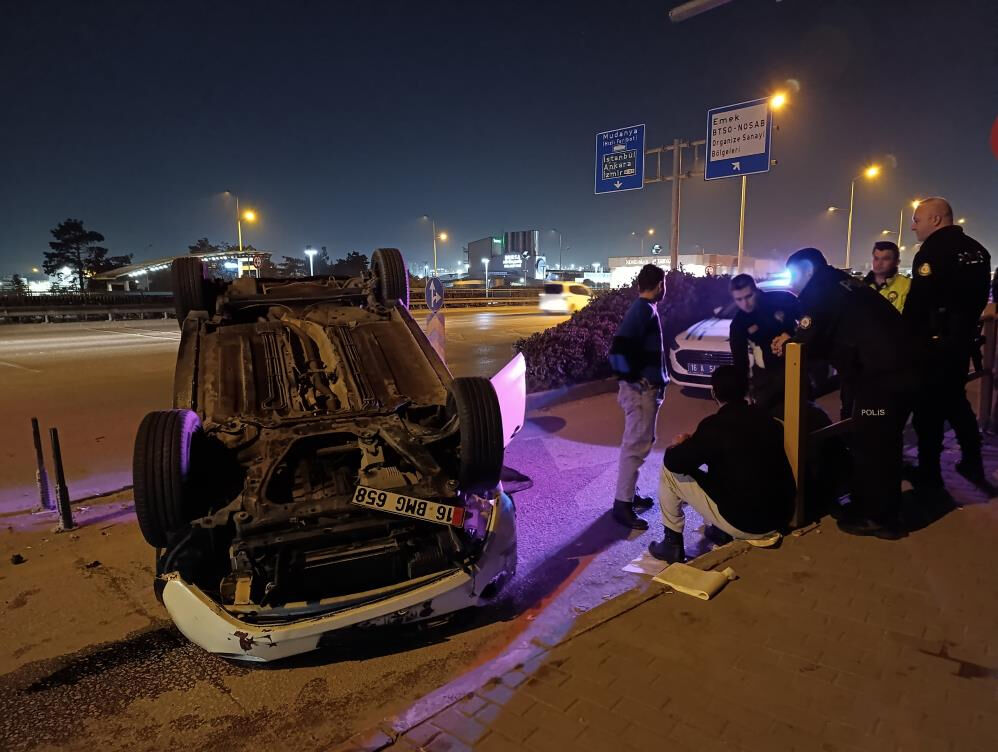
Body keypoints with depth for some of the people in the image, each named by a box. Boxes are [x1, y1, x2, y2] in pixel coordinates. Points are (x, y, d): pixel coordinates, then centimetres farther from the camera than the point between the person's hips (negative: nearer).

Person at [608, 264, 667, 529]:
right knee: (636, 445, -5)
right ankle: (622, 504, 2)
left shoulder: (645, 309, 14)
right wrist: (633, 378, -19)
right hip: (640, 389, -10)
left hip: (646, 388, 10)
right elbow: (620, 347, -27)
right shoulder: (644, 310, -16)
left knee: (639, 442, 17)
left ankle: (630, 493, 29)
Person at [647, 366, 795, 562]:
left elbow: (674, 462, -15)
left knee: (669, 471, 2)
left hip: (745, 523, -7)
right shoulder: (765, 418, 4)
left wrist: (678, 446, 8)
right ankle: (720, 530, 24)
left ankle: (672, 543, 11)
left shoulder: (715, 425, -17)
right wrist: (695, 441, 23)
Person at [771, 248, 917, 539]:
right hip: (899, 368, 9)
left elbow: (811, 340, -10)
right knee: (883, 445, 18)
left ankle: (880, 518, 14)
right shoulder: (842, 284, 22)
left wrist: (788, 342, 9)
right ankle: (871, 506, 31)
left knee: (870, 447, 2)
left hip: (881, 374, -9)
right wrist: (795, 339, 20)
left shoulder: (818, 288, -4)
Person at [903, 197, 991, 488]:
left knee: (929, 405, 0)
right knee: (955, 399, 21)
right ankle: (972, 463, 26)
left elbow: (916, 302, -19)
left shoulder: (933, 250, -16)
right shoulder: (977, 250, 11)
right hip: (963, 338, 8)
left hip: (934, 341, -8)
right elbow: (979, 297, 17)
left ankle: (929, 473, 8)